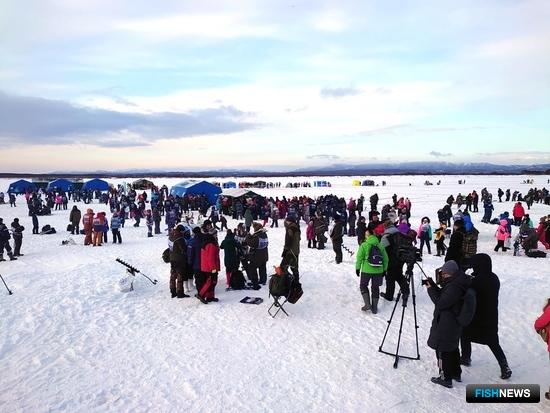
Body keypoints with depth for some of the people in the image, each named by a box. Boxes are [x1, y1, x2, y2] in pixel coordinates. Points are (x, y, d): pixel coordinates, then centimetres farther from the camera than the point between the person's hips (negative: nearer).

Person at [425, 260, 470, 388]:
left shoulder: (454, 287, -27)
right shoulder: (456, 283, 4)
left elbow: (440, 303, -24)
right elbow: (442, 295, 12)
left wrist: (430, 290, -15)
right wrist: (433, 286, 1)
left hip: (445, 326, -10)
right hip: (455, 323, 10)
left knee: (443, 350, 4)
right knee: (452, 348, 23)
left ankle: (446, 378, 16)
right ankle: (456, 373, 39)